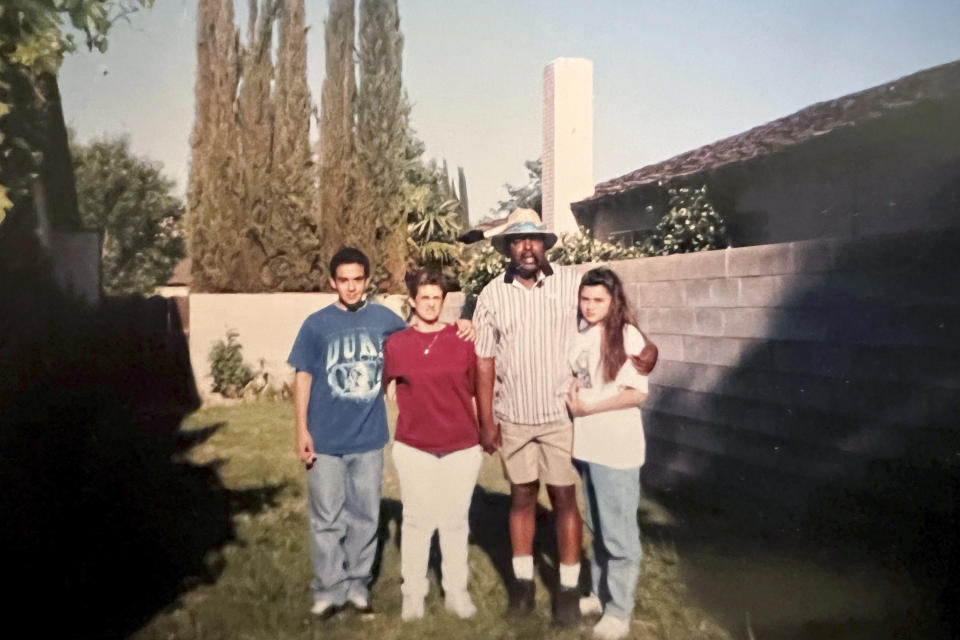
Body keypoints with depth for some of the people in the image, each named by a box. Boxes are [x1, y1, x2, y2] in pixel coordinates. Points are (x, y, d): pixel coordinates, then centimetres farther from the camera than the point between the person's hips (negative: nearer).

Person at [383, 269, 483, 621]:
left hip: (462, 446, 0)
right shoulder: (395, 344, -2)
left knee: (455, 520, 11)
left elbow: (477, 389, 4)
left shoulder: (463, 340, -2)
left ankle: (457, 592, 25)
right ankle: (412, 593, 22)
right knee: (416, 520, 9)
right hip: (413, 447, 0)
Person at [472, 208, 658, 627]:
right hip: (512, 417, 1)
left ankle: (568, 587, 19)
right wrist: (486, 420, -2)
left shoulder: (571, 282, -5)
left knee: (564, 498, 5)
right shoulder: (492, 294, -1)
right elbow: (484, 361, 0)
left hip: (561, 414, -1)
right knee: (522, 496, 13)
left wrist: (646, 346, -17)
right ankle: (523, 580, 27)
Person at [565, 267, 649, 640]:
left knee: (618, 532, 4)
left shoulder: (626, 336, -12)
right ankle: (601, 594, 33)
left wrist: (589, 408, -15)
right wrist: (571, 393, -3)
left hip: (616, 448, -6)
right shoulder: (580, 334, 6)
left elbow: (637, 393, -16)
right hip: (585, 443, 7)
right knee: (598, 528, 19)